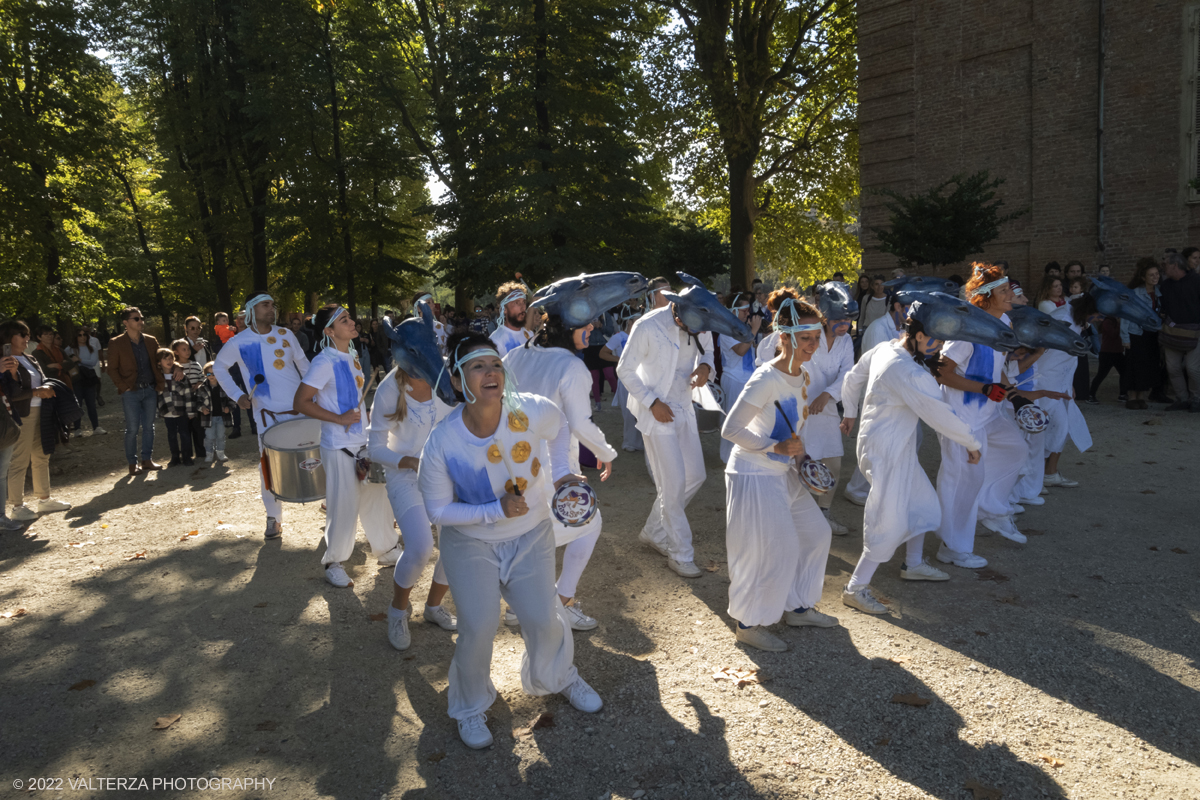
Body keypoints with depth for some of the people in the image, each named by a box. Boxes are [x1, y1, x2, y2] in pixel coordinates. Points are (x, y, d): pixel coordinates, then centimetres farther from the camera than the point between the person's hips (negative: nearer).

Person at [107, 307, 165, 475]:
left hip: (150, 390, 4)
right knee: (132, 429, -1)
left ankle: (147, 460, 18)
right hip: (131, 392, -4)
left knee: (149, 427, 8)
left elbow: (157, 364, 14)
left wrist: (160, 383, 2)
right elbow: (112, 369, -1)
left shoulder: (151, 341, 8)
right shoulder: (116, 343, -3)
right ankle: (132, 463, 9)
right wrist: (124, 386, -11)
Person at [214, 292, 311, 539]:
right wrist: (236, 395, 0)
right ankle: (273, 517, 13)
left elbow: (302, 362, 13)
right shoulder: (239, 343, -4)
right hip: (268, 413, -2)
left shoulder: (285, 334, 2)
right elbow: (219, 367, 10)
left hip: (299, 407, 2)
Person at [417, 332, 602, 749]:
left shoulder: (532, 410, -24)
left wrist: (560, 472, -7)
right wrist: (495, 510, -27)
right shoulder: (442, 443, -28)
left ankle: (560, 676, 40)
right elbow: (438, 509, -16)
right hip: (471, 543, -2)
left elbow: (559, 427, 2)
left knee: (543, 618, 4)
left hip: (531, 534, 2)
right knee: (478, 629, -9)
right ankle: (471, 706, 22)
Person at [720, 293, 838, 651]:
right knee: (774, 550, -4)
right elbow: (730, 429, -25)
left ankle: (798, 607, 35)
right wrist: (777, 447, -24)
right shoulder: (766, 379, -24)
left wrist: (798, 454, 7)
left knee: (816, 531, 17)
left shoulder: (802, 376, 4)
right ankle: (747, 624, 15)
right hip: (754, 476, -9)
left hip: (783, 473, 9)